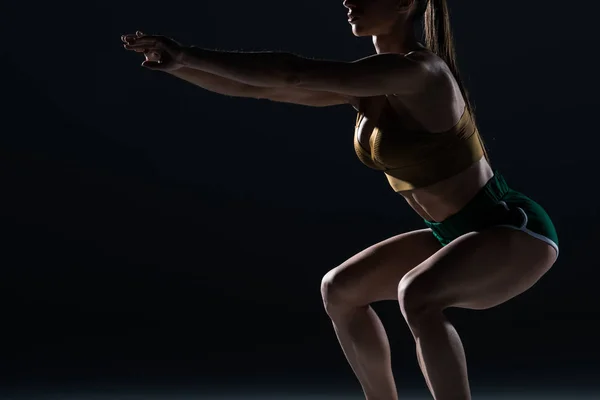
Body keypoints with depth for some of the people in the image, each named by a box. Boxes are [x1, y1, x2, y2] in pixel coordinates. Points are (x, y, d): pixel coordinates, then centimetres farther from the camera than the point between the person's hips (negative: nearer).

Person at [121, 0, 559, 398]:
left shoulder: (417, 70, -26)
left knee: (414, 293, -36)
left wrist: (190, 53, -27)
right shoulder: (366, 86, 1)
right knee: (339, 289, 11)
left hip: (516, 232, -9)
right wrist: (177, 65, -5)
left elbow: (293, 74, -32)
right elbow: (257, 88, 3)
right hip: (462, 234, 9)